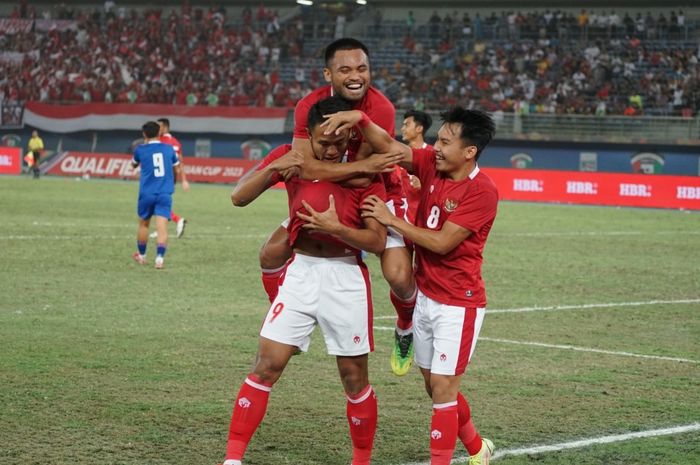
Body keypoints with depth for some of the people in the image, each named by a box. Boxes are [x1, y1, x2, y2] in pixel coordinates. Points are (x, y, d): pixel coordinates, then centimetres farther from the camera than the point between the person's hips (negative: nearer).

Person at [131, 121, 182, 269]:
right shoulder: (169, 148, 5)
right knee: (162, 226, -7)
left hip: (146, 194, 0)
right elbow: (177, 171, 15)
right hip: (165, 194, 0)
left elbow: (134, 164, 23)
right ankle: (159, 258, -21)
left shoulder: (140, 150, 1)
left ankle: (141, 256, 31)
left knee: (143, 224, 18)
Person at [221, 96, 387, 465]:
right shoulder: (291, 157, 0)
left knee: (354, 377, 6)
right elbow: (239, 198, -2)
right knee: (265, 366, -5)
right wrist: (274, 168, -17)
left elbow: (378, 241, -10)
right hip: (301, 272, 2)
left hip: (346, 278, -2)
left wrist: (336, 228, -26)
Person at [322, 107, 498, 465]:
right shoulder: (432, 164, 1)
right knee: (434, 386, 17)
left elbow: (441, 243, -21)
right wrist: (360, 120, -27)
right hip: (425, 296, 8)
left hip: (458, 304, -8)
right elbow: (389, 147, -9)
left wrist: (392, 220, -16)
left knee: (442, 389, -6)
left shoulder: (481, 191, -19)